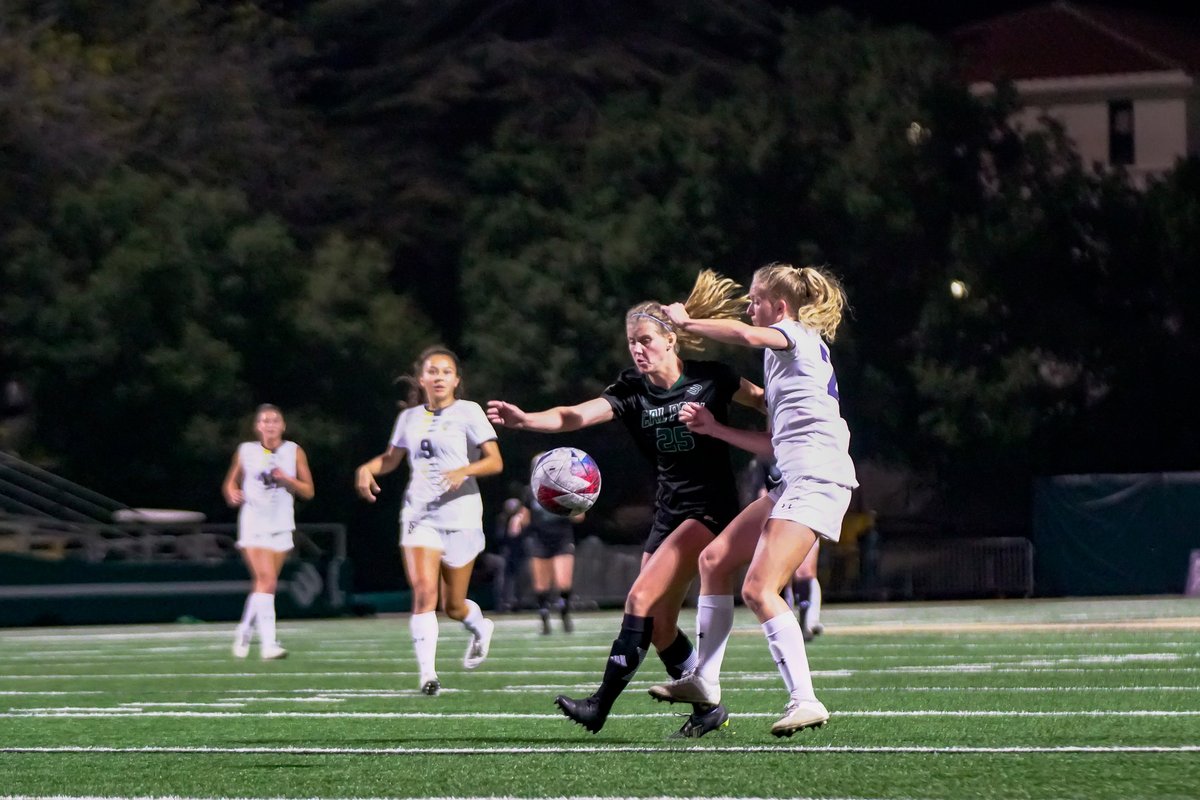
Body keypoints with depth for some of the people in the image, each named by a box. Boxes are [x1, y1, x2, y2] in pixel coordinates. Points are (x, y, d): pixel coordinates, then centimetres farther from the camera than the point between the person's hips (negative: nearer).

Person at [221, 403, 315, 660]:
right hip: (254, 524, -3)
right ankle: (268, 643, -19)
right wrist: (232, 494, -8)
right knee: (266, 581, -15)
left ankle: (244, 631, 29)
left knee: (266, 583, 8)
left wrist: (287, 480, -13)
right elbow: (230, 483, 15)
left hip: (281, 526, 3)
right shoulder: (246, 451, 4)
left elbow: (308, 491, 5)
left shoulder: (294, 452, 6)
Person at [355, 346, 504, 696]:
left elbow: (495, 462, -6)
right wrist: (367, 468, 4)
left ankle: (480, 628, 42)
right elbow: (391, 457, 25)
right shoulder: (410, 417, 11)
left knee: (453, 605, 6)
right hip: (419, 515, 2)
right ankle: (427, 673, -21)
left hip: (460, 515, -2)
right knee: (424, 591, -18)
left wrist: (465, 470, -24)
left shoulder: (468, 412, -1)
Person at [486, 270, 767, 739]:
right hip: (668, 513, 6)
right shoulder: (632, 391, 1)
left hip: (711, 510, -6)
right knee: (659, 623, 3)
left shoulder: (708, 378, -7)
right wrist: (524, 420, -32)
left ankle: (602, 704, -18)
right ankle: (708, 709, 19)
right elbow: (576, 416, -16)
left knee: (642, 598, -18)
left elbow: (763, 401, 10)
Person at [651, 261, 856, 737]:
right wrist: (714, 429, 20)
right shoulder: (783, 355, 26)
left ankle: (805, 701, -20)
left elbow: (746, 335, -25)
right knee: (715, 559, 12)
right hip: (793, 480, 10)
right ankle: (704, 681, 17)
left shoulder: (798, 337, -1)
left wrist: (686, 323, -11)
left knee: (759, 589, -18)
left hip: (817, 479, -10)